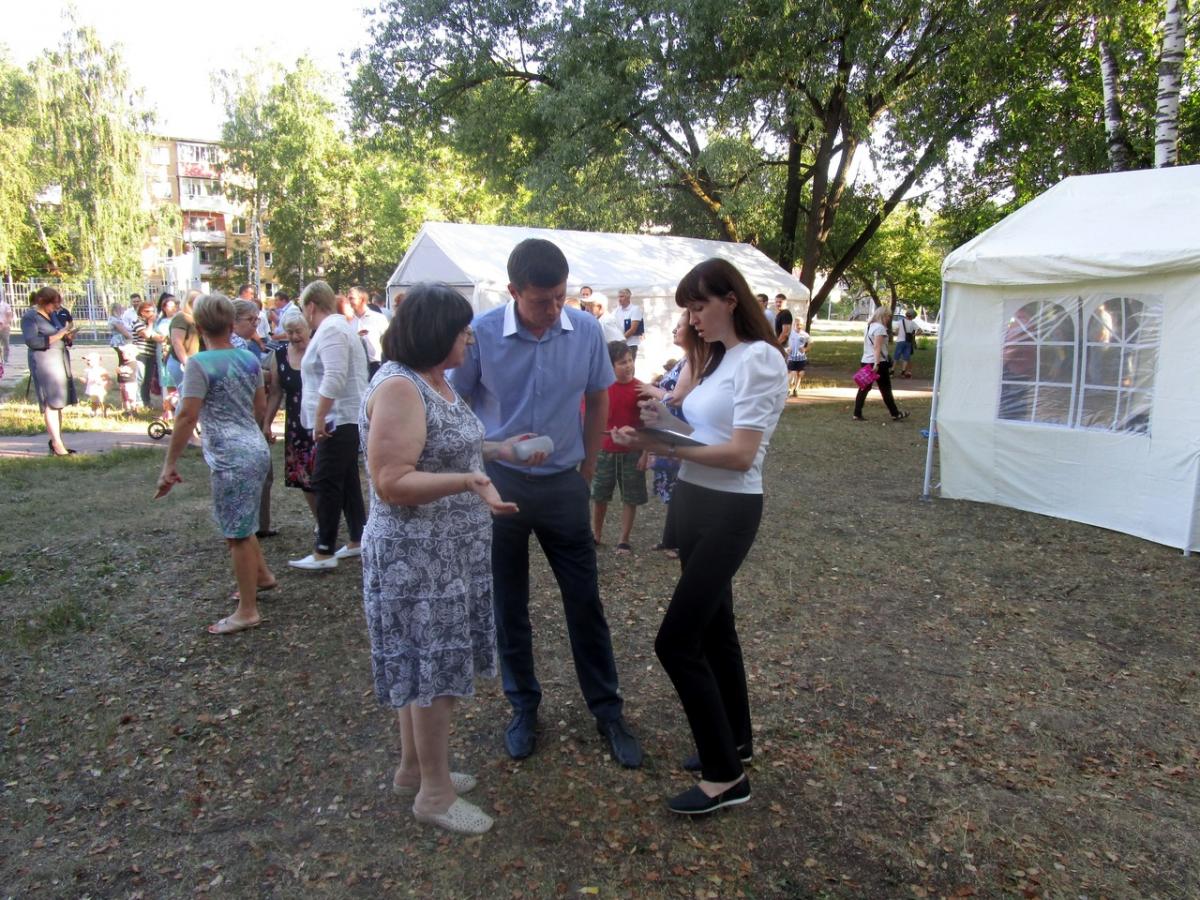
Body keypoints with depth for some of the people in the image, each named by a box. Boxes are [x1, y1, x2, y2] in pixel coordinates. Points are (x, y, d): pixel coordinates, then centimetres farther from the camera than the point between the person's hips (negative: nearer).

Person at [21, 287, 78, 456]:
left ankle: (56, 441, 13)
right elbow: (32, 341, -18)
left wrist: (67, 336, 5)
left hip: (60, 361, 8)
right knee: (52, 403, -11)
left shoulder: (52, 315, 17)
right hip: (44, 362, -8)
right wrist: (58, 335, -19)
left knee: (58, 403, 7)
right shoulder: (30, 317, -6)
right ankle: (57, 444, -13)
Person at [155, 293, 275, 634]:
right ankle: (262, 575, 39)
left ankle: (247, 611, 9)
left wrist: (169, 465, -14)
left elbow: (187, 417, -19)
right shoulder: (249, 358, 7)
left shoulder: (200, 364, -14)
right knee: (237, 525, 26)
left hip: (232, 458, -8)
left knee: (237, 533, 1)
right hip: (256, 449, 8)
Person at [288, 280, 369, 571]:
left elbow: (334, 378, -25)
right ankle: (357, 541, 20)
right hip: (345, 420, 11)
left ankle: (324, 552, -4)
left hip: (337, 420, -11)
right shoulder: (338, 326, 20)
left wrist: (319, 417, -23)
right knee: (347, 481, 13)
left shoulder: (330, 330, -14)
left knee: (327, 483, -8)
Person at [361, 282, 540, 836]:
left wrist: (496, 450, 14)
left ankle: (413, 768, 36)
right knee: (433, 668, 2)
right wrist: (469, 481, -34)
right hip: (417, 557, -10)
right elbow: (391, 482, -25)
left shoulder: (434, 380, 10)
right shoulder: (398, 387, -20)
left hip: (449, 552, 10)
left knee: (429, 664, 19)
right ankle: (435, 793, 19)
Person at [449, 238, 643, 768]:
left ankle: (607, 709, 26)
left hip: (563, 485, 1)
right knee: (508, 605, 12)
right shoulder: (481, 333, -14)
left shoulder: (587, 331, -8)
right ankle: (523, 707, 31)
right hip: (500, 483, -1)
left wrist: (587, 469, 7)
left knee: (585, 602, 9)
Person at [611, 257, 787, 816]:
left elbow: (740, 454, -22)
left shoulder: (759, 359, -15)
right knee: (713, 628, 19)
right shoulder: (718, 358, 13)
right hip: (694, 503, 9)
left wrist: (663, 447, -24)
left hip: (728, 512, -9)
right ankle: (735, 739, 38)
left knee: (676, 641, -8)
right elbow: (703, 435, 11)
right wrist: (666, 423, -6)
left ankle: (725, 775, 6)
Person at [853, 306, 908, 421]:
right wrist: (877, 364, -27)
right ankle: (895, 414, 14)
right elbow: (877, 347, -21)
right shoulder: (880, 327, -13)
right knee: (886, 390, 2)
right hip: (878, 363, -8)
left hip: (866, 362, 8)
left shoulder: (869, 326, 15)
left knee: (864, 388, 7)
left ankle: (857, 414, 3)